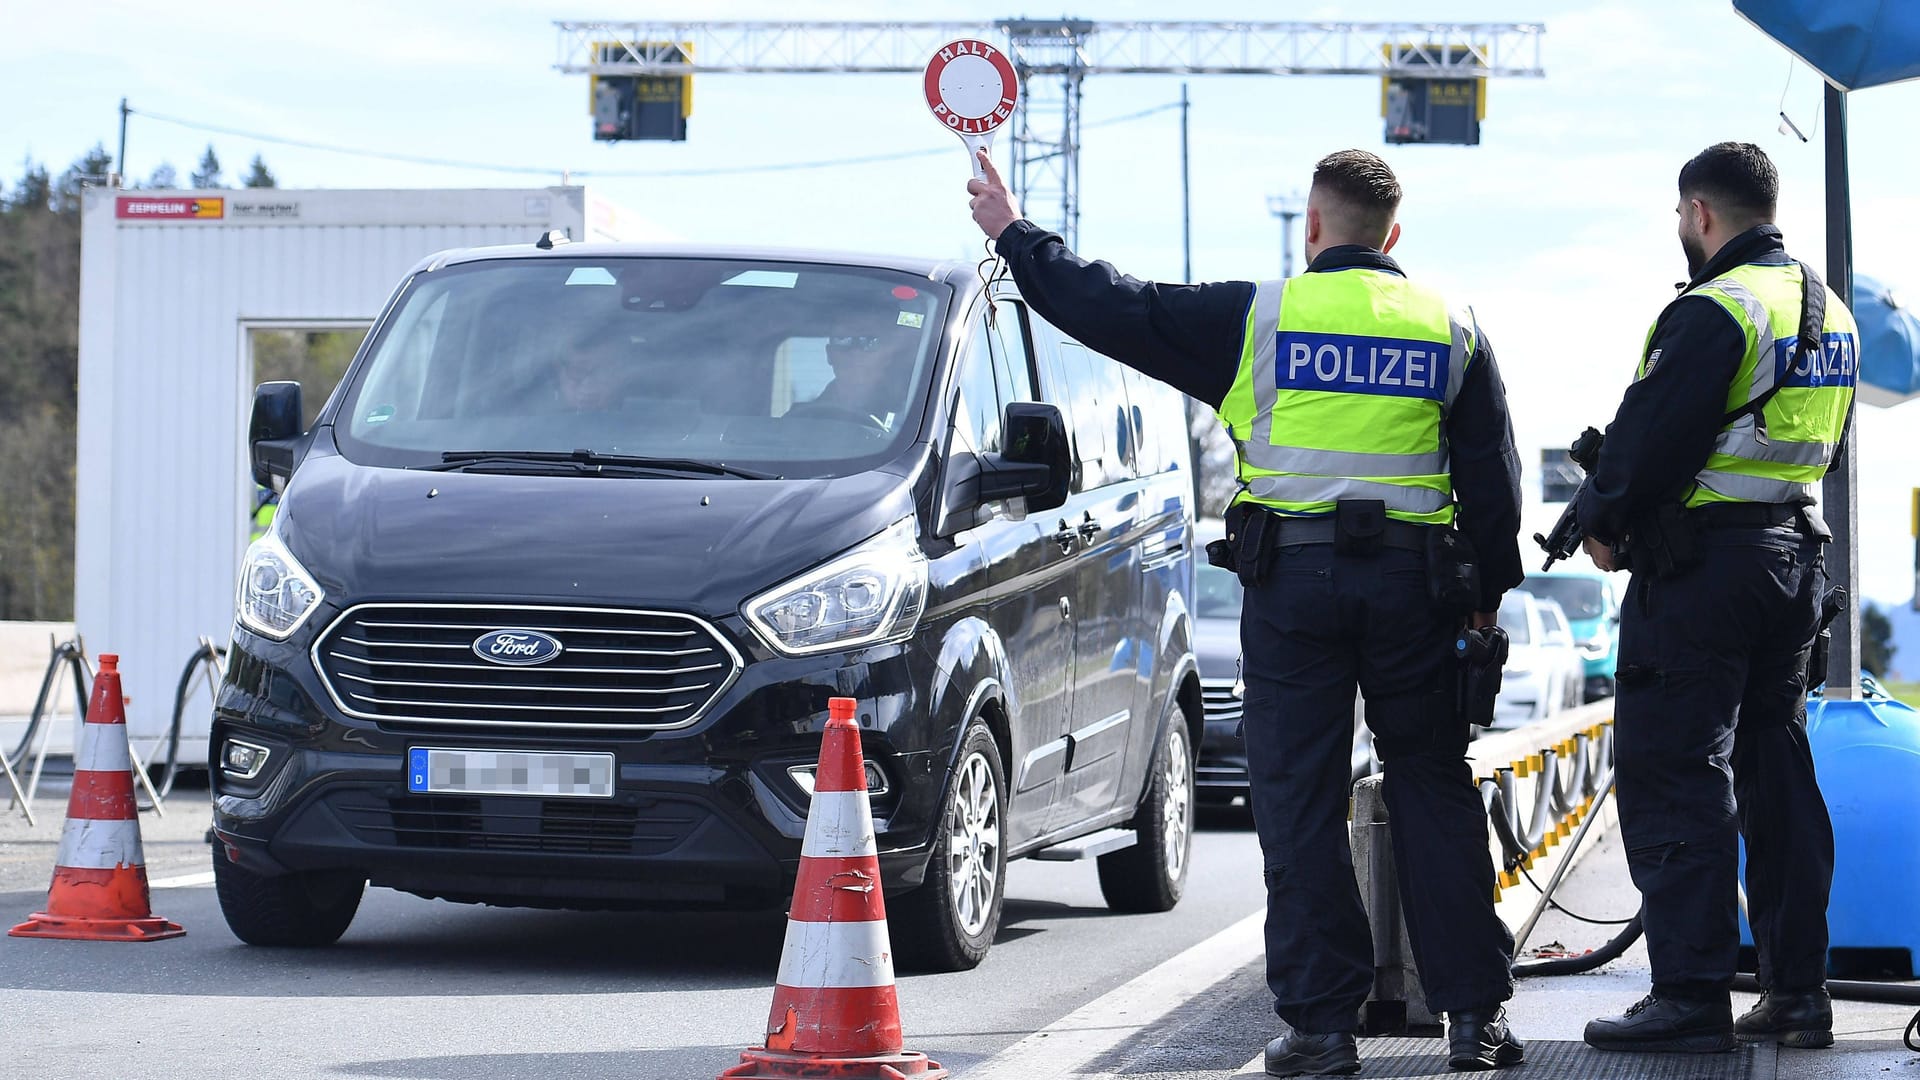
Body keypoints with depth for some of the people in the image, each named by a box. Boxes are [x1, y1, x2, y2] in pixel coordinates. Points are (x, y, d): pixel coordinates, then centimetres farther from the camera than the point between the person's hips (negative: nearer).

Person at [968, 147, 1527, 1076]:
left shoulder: (1255, 317, 0)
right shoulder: (1452, 329, 7)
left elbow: (1112, 309, 3)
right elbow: (1493, 479, 9)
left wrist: (1014, 235, 16)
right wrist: (1487, 598, 19)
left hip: (1291, 580, -2)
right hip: (1412, 578, 2)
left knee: (1298, 800, 3)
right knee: (1433, 790, 8)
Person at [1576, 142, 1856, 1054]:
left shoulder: (1714, 311, -15)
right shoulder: (1829, 311, 14)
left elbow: (1652, 433, -17)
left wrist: (1601, 517, -3)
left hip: (1703, 563, -9)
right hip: (1795, 556, 9)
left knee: (1674, 776, -6)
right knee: (1774, 772, 12)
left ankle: (1691, 995, -9)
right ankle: (1797, 991, 13)